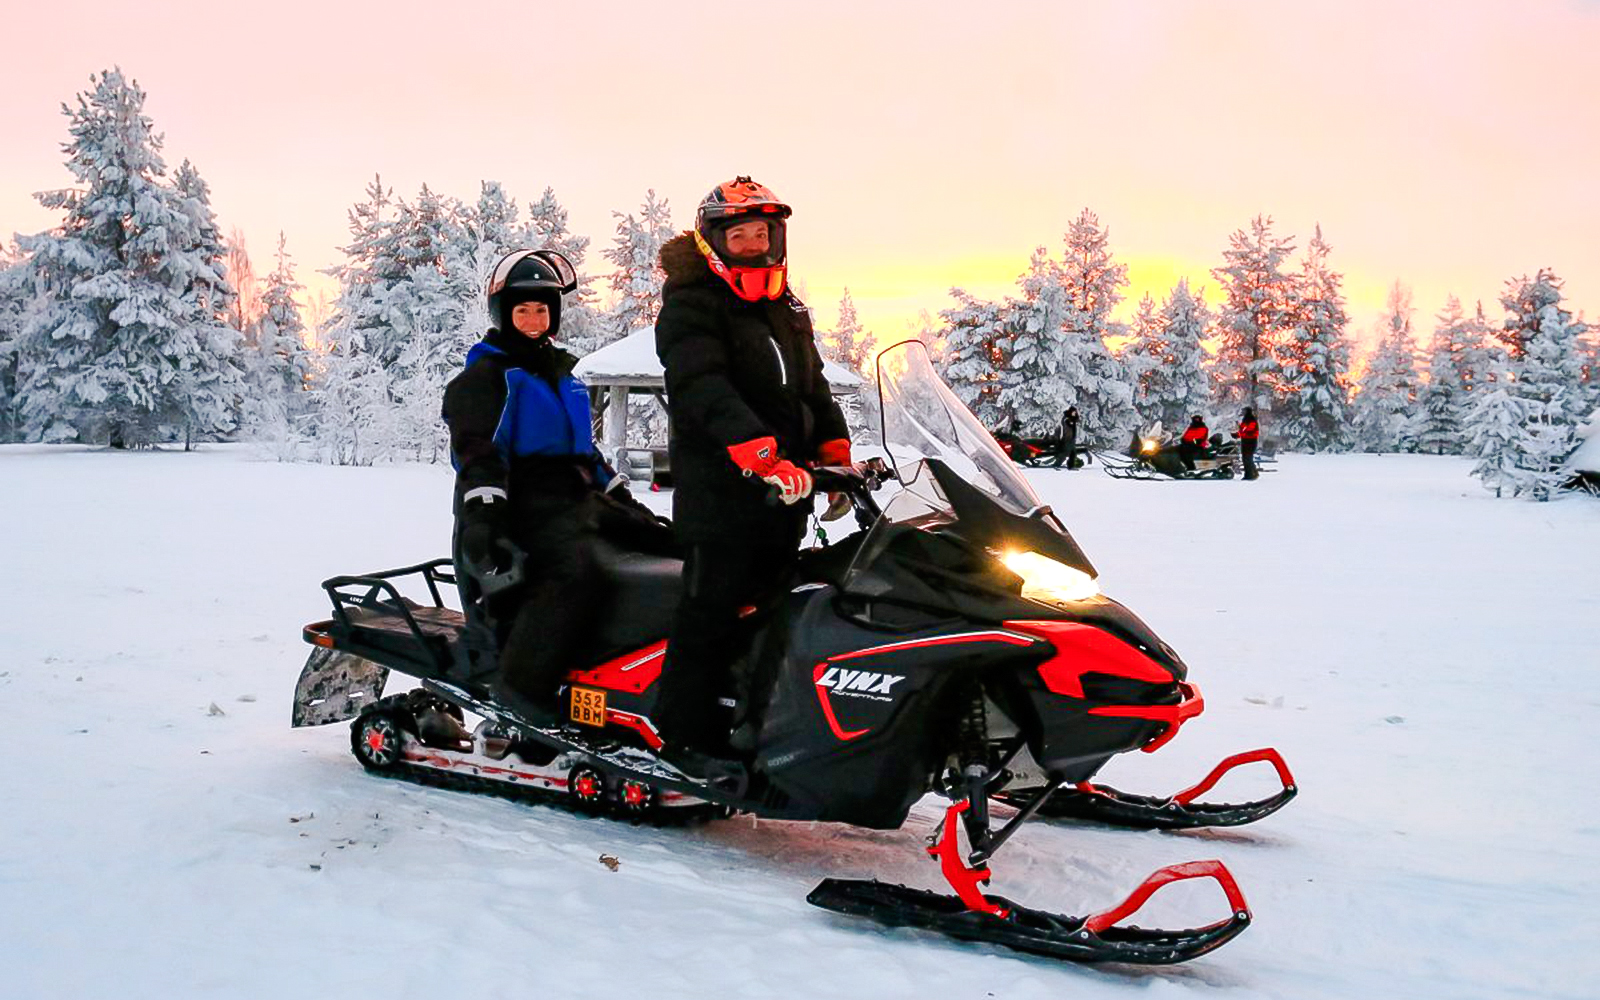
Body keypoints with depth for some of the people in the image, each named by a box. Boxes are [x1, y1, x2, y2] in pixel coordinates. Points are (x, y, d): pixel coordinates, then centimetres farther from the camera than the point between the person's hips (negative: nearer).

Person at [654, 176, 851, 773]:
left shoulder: (787, 309, 20)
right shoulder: (692, 305, -6)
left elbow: (813, 385, 25)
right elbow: (704, 389, -21)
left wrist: (836, 454, 10)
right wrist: (763, 455, -32)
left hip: (785, 491, 8)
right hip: (720, 486, -8)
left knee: (774, 605, 11)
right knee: (714, 607, -8)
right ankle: (686, 735, 0)